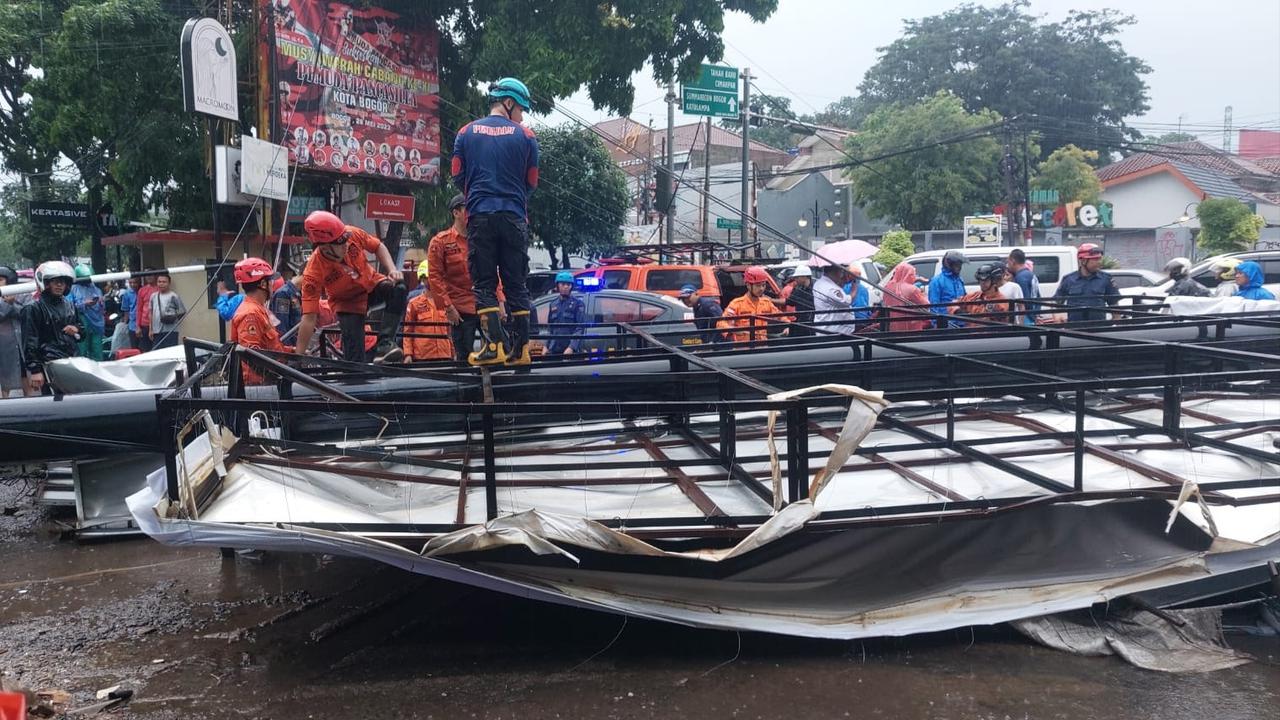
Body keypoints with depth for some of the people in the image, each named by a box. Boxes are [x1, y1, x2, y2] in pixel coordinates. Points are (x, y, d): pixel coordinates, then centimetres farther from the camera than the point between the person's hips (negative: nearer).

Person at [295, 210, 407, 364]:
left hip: (371, 283, 3)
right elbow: (309, 318, -31)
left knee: (398, 288, -29)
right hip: (347, 301, -3)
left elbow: (378, 247, -5)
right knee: (353, 356, -15)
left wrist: (392, 270, -22)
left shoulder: (352, 234, -26)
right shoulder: (313, 272, -33)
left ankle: (384, 344, -30)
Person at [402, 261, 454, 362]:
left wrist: (453, 353, 14)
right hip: (421, 357, -3)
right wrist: (408, 354, -6)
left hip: (444, 356, 3)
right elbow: (407, 331, 2)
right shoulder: (414, 303, 3)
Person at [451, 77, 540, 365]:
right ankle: (520, 348, 8)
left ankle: (494, 345, -7)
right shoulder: (526, 136, 3)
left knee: (484, 284, 4)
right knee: (516, 284, 8)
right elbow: (531, 182, 6)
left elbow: (458, 177, 7)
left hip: (479, 217, 0)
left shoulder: (466, 132, 6)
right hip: (514, 218, 0)